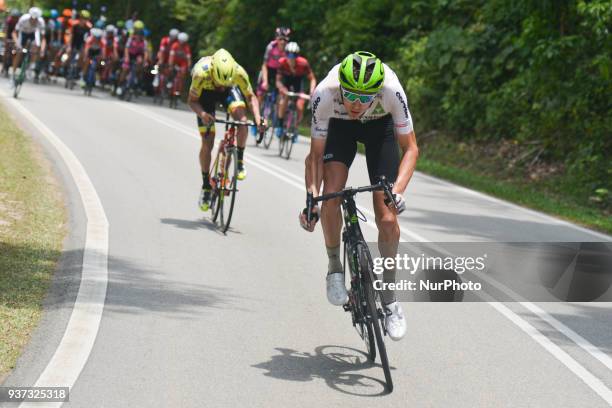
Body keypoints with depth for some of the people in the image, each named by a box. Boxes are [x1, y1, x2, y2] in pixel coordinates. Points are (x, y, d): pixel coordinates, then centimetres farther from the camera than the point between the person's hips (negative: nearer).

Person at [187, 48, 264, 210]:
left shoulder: (238, 72, -35)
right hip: (206, 92, -1)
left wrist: (257, 117, -35)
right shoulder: (201, 73, -39)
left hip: (230, 89, 1)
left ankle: (239, 161, -9)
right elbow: (192, 101, -25)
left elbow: (251, 97, -19)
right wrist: (202, 114, -44)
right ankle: (206, 186, 9)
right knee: (207, 142, -6)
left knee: (242, 119, -29)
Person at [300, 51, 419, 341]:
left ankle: (389, 298, 6)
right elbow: (316, 154, -23)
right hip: (340, 126, 0)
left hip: (380, 126, 0)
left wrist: (397, 190, -41)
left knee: (387, 216, -9)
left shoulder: (391, 90, -37)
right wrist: (311, 200, -34)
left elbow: (410, 148, -26)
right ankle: (334, 267, 2)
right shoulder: (324, 94, -36)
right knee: (331, 197, -24)